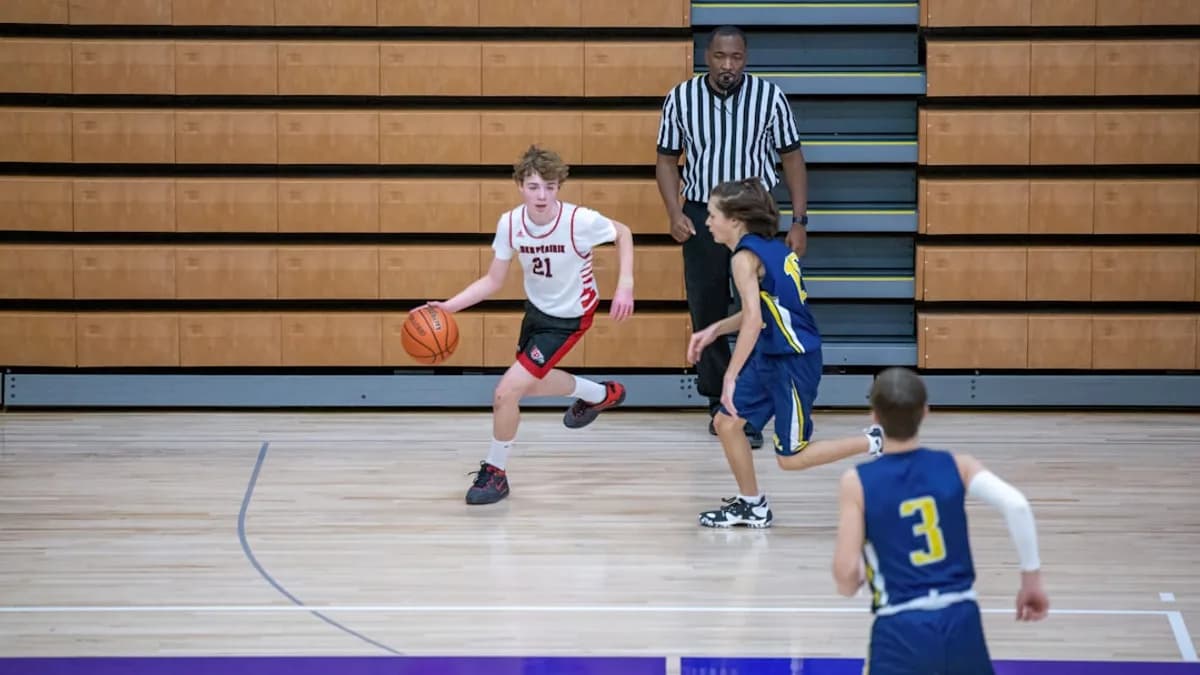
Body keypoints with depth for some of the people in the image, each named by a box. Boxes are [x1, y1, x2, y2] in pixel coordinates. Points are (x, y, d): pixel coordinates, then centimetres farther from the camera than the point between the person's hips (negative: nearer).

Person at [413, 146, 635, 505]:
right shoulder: (510, 223, -18)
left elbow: (623, 233, -9)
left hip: (568, 318, -6)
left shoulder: (580, 221, -30)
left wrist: (625, 284, -20)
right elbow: (492, 281, -8)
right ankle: (601, 394, 55)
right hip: (536, 309, 6)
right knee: (529, 383, 29)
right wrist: (447, 306, -19)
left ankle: (495, 472, 9)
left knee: (506, 392, -14)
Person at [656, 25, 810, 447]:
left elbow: (791, 157, 1)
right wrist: (675, 214, -8)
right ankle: (720, 405, 21)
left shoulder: (769, 96, -7)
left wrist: (799, 221, -4)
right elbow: (667, 158, 6)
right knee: (707, 315, 7)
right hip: (701, 218, 2)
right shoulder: (680, 99, -4)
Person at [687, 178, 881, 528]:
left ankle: (874, 445, 9)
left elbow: (754, 319, -29)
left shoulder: (746, 257, -18)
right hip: (771, 358, 9)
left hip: (794, 362, -9)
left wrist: (731, 376, -28)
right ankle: (751, 505, 22)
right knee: (726, 422, 11)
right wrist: (715, 330, 15)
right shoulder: (770, 247, 9)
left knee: (791, 457, 1)